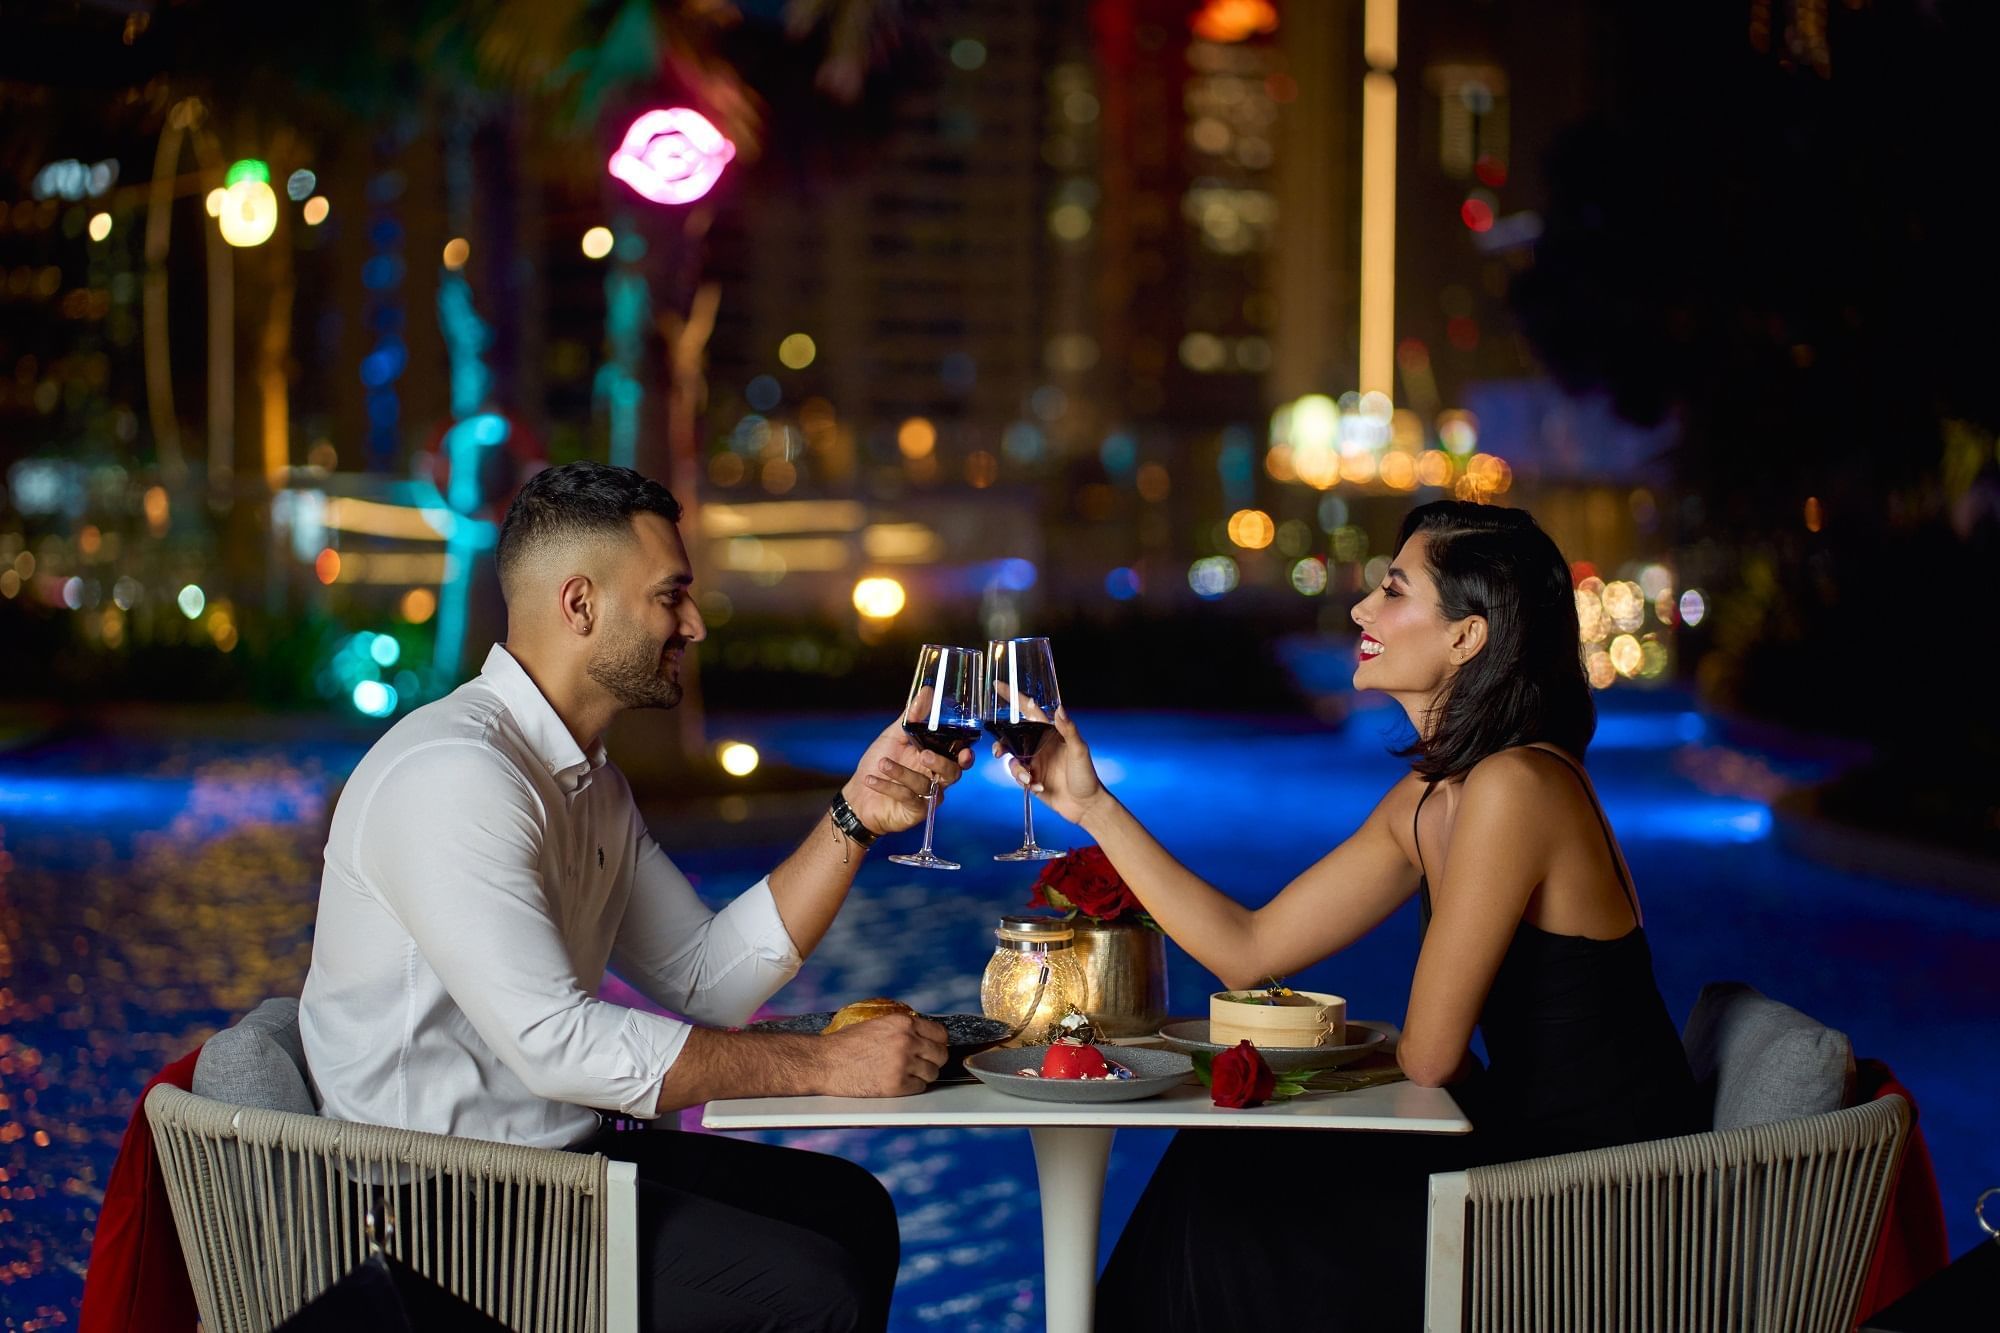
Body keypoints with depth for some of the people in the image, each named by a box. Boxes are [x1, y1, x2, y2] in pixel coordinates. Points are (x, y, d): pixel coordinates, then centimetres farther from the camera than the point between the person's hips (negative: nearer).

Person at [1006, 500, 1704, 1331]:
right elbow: (1249, 951, 9)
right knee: (1221, 1167, 8)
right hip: (1536, 1154, 8)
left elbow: (1427, 1059, -20)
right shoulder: (1426, 798, 7)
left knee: (1234, 1205, -2)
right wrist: (1094, 807, 8)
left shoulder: (1513, 787, -23)